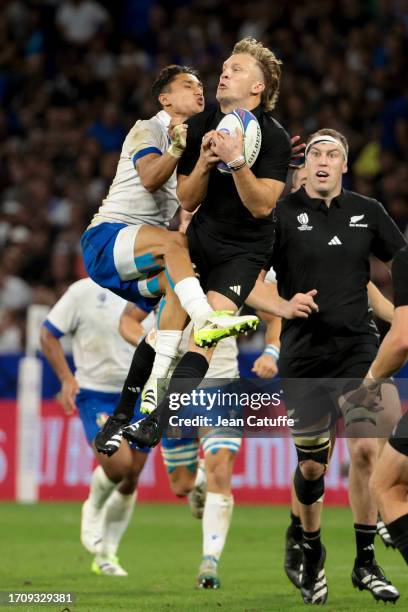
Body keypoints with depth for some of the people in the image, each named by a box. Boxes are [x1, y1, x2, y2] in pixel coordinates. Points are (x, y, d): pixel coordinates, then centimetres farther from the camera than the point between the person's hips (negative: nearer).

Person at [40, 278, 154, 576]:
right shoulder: (84, 291, -7)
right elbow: (49, 333, 1)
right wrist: (67, 379, -8)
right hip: (95, 394, -4)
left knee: (130, 480, 4)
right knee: (118, 462, -24)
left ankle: (106, 554, 24)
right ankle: (93, 508, 11)